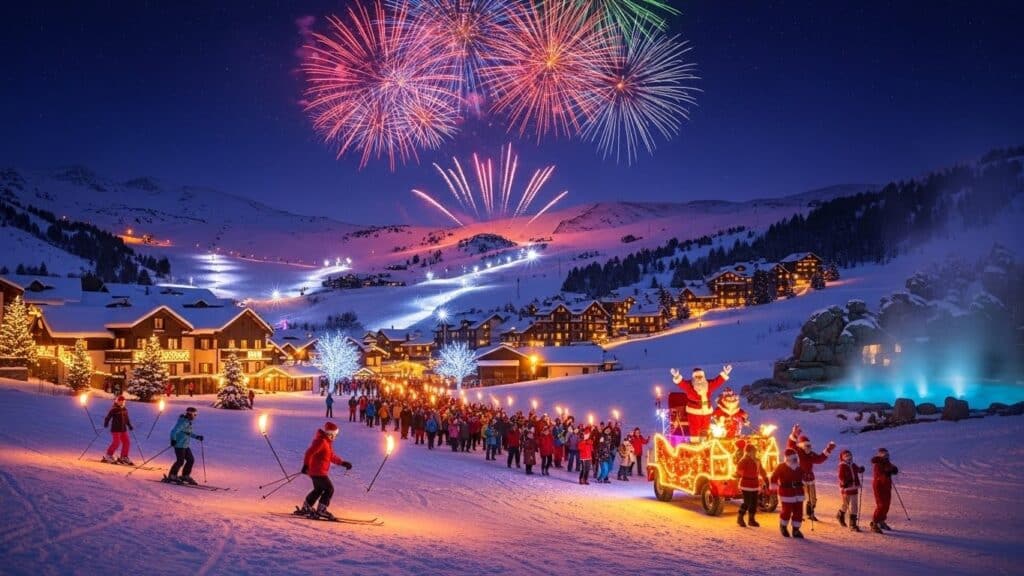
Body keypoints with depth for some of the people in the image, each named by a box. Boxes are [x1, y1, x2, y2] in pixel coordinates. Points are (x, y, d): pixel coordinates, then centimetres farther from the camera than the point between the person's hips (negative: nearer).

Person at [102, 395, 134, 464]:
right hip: (115, 429, -7)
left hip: (123, 429, 7)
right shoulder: (114, 410, -9)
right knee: (116, 442, -13)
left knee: (127, 442, 4)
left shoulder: (125, 410, 11)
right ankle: (108, 456, 3)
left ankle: (124, 457, 15)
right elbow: (108, 417, -14)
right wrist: (106, 423, -27)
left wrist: (129, 426, 21)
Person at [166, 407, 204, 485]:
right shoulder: (183, 422, -17)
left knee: (191, 460, 9)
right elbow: (174, 431, -25)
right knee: (180, 461, -7)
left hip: (185, 446, 10)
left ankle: (185, 476, 20)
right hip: (179, 445, -10)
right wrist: (173, 440, -34)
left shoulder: (188, 422, 13)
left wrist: (197, 437, 22)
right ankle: (172, 476, 5)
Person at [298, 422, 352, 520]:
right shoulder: (321, 441, -18)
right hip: (317, 471, -10)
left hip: (320, 471, 10)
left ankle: (306, 508, 28)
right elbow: (309, 452, -26)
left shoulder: (327, 441, 14)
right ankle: (321, 510, -3)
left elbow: (331, 456, 23)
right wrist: (306, 465, -30)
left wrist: (342, 463, 18)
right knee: (329, 489, -6)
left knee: (318, 489, 20)